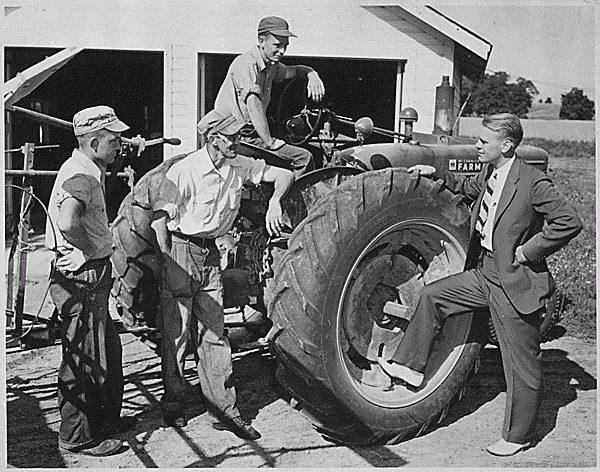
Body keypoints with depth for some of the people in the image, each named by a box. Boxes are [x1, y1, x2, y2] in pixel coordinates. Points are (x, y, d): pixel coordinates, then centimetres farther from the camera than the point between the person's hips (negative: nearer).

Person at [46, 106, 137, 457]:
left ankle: (106, 418, 37)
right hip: (80, 281, -11)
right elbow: (67, 223, -38)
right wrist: (85, 250, -21)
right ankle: (77, 437, 13)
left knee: (108, 349, 21)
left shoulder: (90, 170, 14)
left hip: (92, 277, 11)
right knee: (84, 360, 0)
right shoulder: (80, 175, -20)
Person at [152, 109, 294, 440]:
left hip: (210, 254, 5)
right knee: (176, 332, 4)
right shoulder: (184, 171, -16)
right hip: (180, 250, -5)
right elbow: (159, 216, -14)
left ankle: (224, 409, 10)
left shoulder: (239, 167, 1)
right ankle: (172, 404, 20)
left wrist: (274, 202, -16)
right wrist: (166, 261, -16)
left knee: (213, 333, 6)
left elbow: (284, 175, 4)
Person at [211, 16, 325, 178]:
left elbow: (294, 70, 31)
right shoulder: (246, 64, -16)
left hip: (253, 135, 10)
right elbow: (253, 104, -26)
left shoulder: (271, 66, 13)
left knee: (304, 157, 2)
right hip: (235, 138, -10)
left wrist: (312, 74, 7)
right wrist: (269, 142, -30)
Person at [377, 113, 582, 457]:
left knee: (521, 363, 5)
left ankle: (518, 436, 21)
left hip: (516, 283, -8)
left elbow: (570, 222, -22)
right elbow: (469, 187, 28)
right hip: (484, 273, 8)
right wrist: (438, 174, 15)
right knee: (433, 296, 10)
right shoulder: (489, 172, 5)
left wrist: (528, 251, -18)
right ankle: (411, 367, 22)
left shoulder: (533, 182, -19)